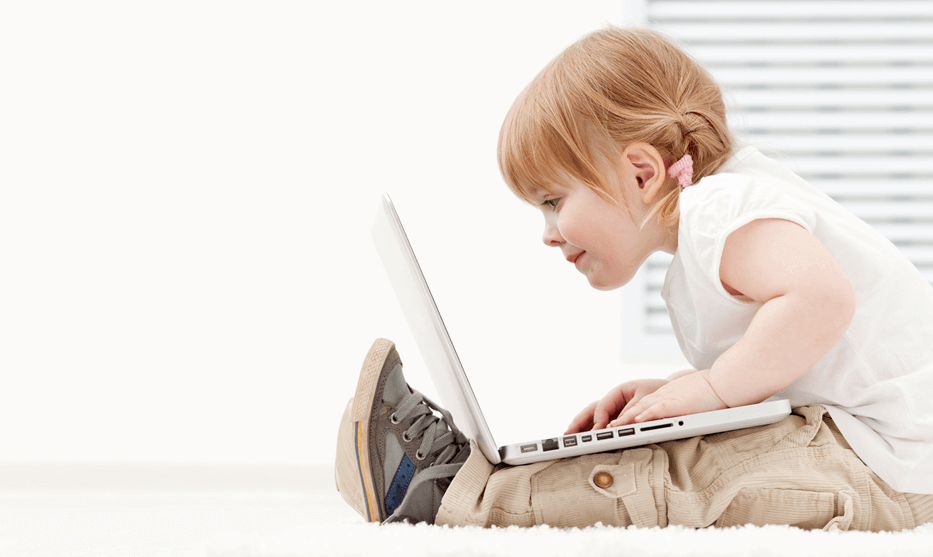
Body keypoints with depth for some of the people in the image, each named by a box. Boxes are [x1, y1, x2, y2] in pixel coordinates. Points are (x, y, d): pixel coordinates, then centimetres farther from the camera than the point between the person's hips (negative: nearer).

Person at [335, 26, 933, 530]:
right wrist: (675, 394, 7)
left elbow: (820, 299, -32)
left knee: (670, 481, -20)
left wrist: (708, 388, -22)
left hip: (880, 461, -11)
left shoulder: (721, 207, -15)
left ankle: (438, 492, -17)